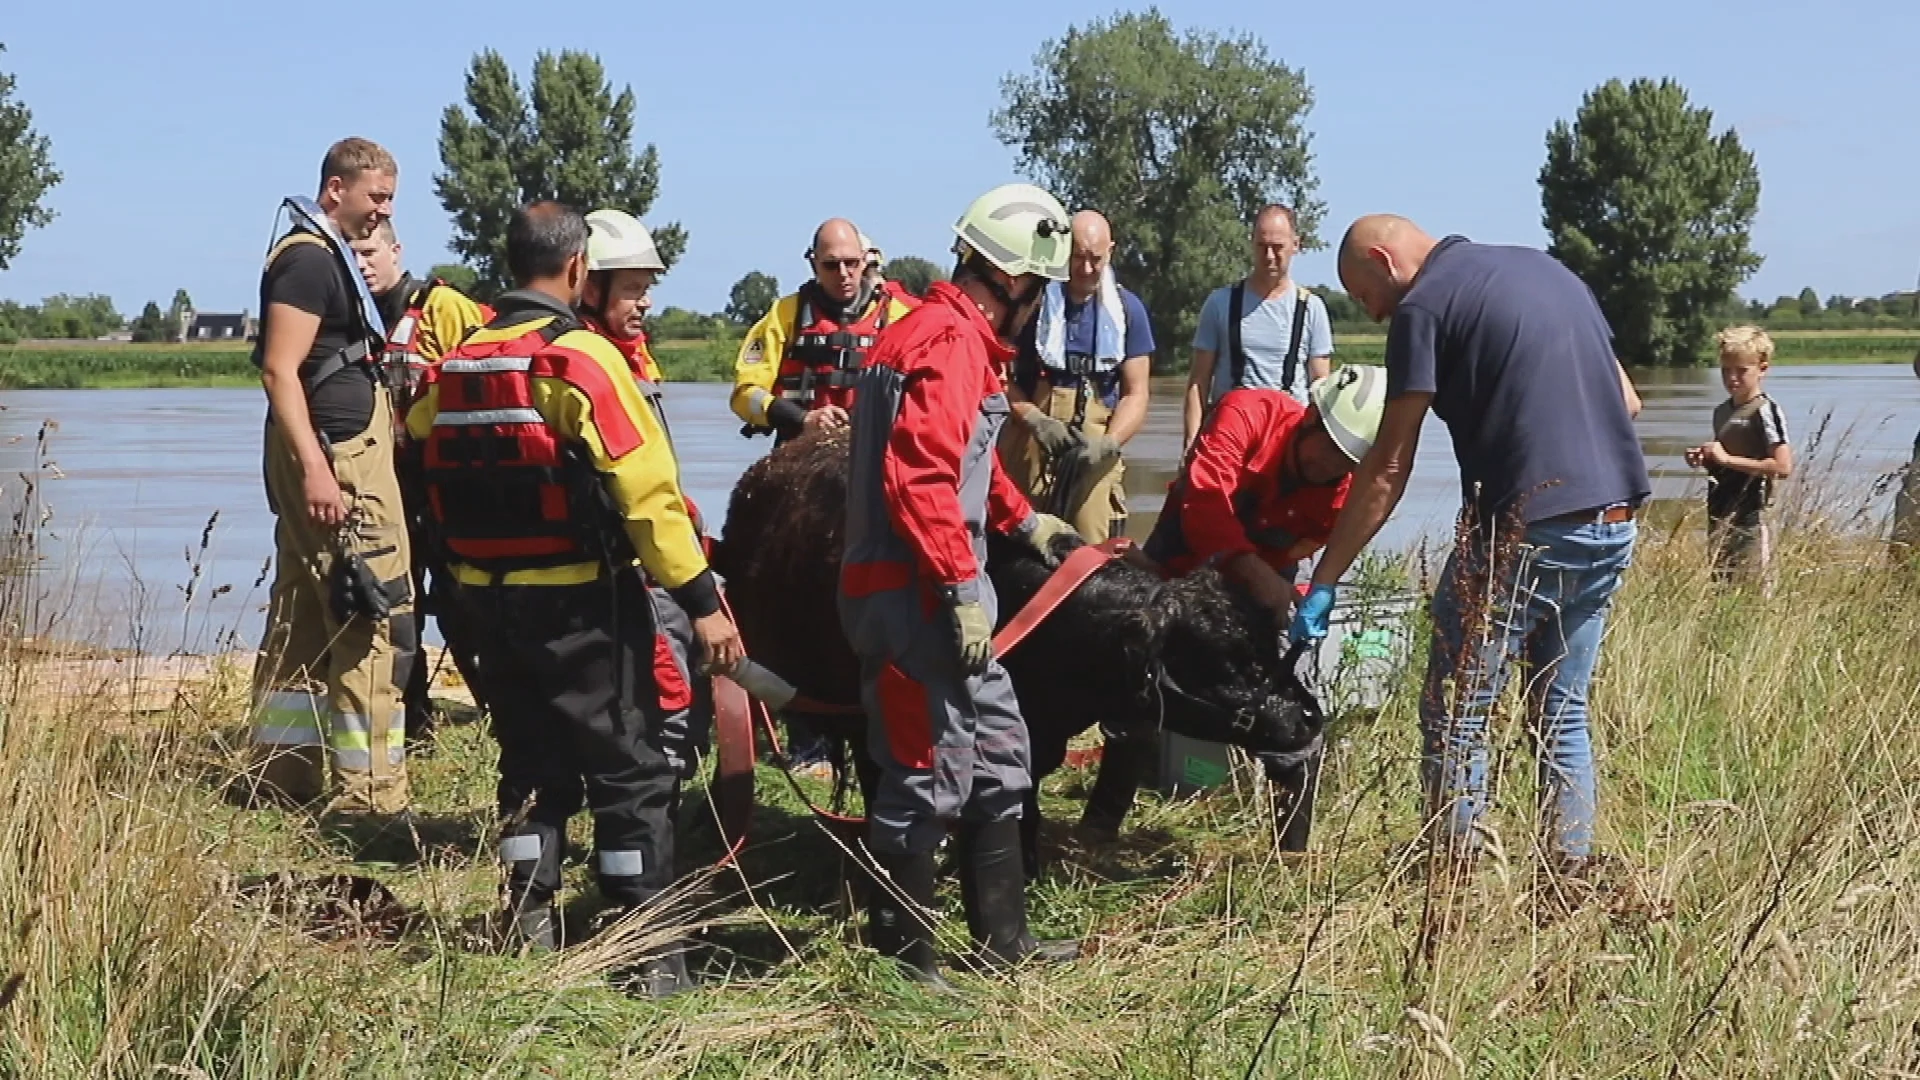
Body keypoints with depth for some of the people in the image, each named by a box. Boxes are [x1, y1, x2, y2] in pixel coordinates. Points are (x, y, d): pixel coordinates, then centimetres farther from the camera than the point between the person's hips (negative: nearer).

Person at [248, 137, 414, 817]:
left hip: (331, 456, 11)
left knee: (304, 621, 13)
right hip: (336, 458, -11)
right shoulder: (308, 258, -14)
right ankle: (368, 797, -9)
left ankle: (282, 773, 19)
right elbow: (280, 368, -21)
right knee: (378, 622, -10)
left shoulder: (333, 255, 17)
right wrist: (314, 468, -27)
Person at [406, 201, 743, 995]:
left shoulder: (458, 364, 6)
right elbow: (647, 491, -18)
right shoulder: (581, 359, -14)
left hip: (489, 595, 6)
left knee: (532, 759, 17)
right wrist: (701, 599, -16)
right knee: (629, 767, 0)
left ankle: (530, 925, 19)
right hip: (580, 601, -6)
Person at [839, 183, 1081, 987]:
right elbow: (919, 478, -26)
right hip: (913, 591, -11)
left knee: (997, 752, 17)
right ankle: (899, 956, 5)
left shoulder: (953, 335, 17)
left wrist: (1022, 519, 41)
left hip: (931, 591, 11)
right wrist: (962, 590, -25)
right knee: (931, 771, -5)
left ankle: (1003, 937, 26)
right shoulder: (954, 344, -16)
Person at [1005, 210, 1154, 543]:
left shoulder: (1127, 308, 10)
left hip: (1093, 454, 1)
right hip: (1028, 449, -1)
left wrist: (1108, 443, -9)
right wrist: (1035, 421, -14)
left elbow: (1136, 394, 9)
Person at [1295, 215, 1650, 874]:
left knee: (1456, 718, 3)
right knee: (1564, 714, 16)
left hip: (1523, 530, -7)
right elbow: (1624, 398, 19)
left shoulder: (1423, 306, -5)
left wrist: (1323, 583, -4)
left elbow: (1387, 471, -8)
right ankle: (1573, 875, 17)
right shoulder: (1547, 268, 16)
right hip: (1613, 525, 8)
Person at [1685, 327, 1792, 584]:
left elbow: (1783, 466, -19)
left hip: (1748, 519, -8)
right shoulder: (1721, 411, 14)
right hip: (1719, 515, 8)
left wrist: (1726, 458, -18)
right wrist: (1704, 460, 5)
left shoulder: (1764, 411, -11)